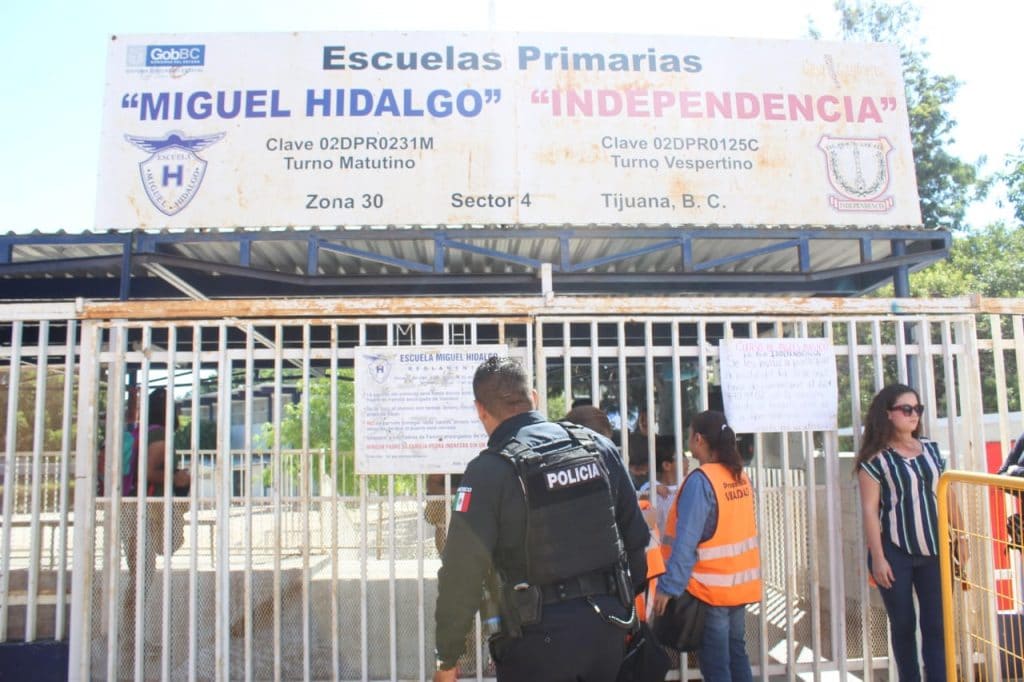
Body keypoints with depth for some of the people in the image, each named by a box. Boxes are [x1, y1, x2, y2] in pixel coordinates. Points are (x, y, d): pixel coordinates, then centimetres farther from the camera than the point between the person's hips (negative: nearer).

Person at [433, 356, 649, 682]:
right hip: (608, 623, 5)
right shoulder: (598, 445, 1)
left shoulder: (489, 470, -15)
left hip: (540, 637, -5)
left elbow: (463, 571, -15)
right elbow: (635, 536, 9)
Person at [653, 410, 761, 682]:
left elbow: (686, 543, -23)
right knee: (736, 654, 17)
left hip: (710, 588, -7)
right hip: (740, 583, 7)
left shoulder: (700, 481, -19)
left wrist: (668, 586, -21)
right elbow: (735, 529, 10)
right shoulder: (739, 476, 4)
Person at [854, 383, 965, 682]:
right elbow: (869, 510, -10)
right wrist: (877, 557, -13)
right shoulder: (876, 459, -7)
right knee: (903, 626, 8)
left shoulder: (931, 449, 7)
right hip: (896, 553, -4)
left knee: (936, 625, 3)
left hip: (933, 551, 4)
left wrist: (961, 539, 10)